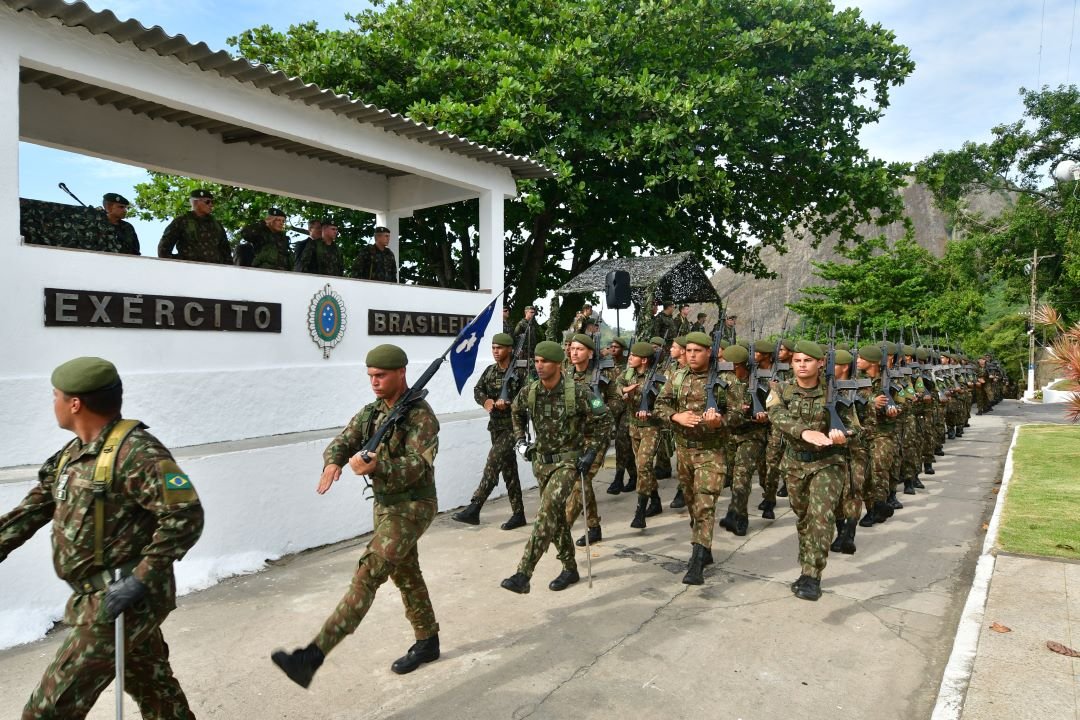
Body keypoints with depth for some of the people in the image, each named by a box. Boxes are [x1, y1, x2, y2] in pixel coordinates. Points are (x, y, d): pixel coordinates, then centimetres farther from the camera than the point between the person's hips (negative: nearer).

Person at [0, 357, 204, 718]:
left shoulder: (135, 452, -22)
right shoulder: (73, 453, 8)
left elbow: (185, 516, -27)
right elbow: (34, 508, 16)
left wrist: (141, 580, -27)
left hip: (122, 601, -9)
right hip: (100, 598, 9)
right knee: (154, 687, 21)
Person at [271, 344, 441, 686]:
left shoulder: (420, 415, -17)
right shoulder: (371, 412, 6)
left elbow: (418, 466, -25)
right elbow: (342, 442, -1)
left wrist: (376, 467, -42)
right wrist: (333, 463, -25)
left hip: (412, 507, -9)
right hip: (385, 505, 9)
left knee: (367, 574, -16)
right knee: (406, 575, 18)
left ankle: (311, 657, -20)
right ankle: (427, 642, 34)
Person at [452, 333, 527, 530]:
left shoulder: (518, 372, -11)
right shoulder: (490, 370, 10)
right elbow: (477, 390, 11)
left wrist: (508, 403, -27)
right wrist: (486, 401, -10)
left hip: (512, 426, -7)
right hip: (495, 426, 7)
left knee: (492, 464, -15)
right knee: (508, 469, 12)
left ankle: (474, 509, -15)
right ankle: (518, 514, 21)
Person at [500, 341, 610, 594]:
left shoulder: (578, 392, -17)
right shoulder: (529, 392, -3)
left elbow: (603, 421, -6)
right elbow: (516, 412, 19)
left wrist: (591, 453, -11)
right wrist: (520, 441, 9)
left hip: (568, 461, -6)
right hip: (541, 461, 6)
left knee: (547, 511, -22)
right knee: (556, 516, 14)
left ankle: (523, 574, -23)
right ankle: (570, 569, 32)